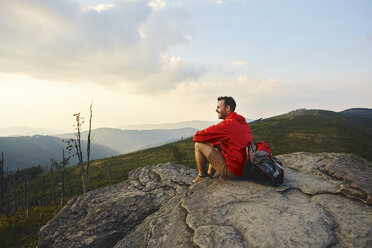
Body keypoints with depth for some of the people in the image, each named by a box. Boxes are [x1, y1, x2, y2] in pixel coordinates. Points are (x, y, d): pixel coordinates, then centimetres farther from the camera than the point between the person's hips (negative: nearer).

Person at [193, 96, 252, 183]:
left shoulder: (227, 124, -19)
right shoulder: (244, 123, 9)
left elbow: (197, 136, -14)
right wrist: (213, 144, 17)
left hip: (231, 172, -9)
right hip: (243, 168, 9)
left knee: (199, 144, -5)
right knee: (215, 148, 30)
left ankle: (202, 177, 11)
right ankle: (209, 176, 31)